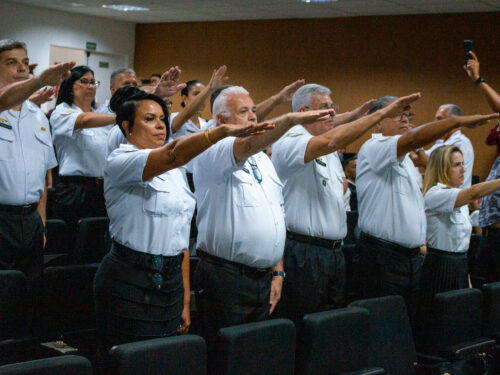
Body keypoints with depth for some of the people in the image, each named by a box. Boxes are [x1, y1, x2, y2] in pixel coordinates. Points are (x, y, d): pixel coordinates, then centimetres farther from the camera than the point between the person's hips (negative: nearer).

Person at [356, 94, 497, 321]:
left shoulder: (404, 158, 20)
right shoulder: (374, 148, -12)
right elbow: (413, 139, -30)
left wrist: (421, 238, 19)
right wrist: (459, 121, -32)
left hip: (412, 253, 9)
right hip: (382, 254, -9)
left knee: (410, 319, 10)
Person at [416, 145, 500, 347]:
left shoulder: (460, 201, 15)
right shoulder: (434, 195, -15)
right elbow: (474, 193, -32)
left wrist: (467, 276, 16)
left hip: (460, 267, 9)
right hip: (440, 268, -9)